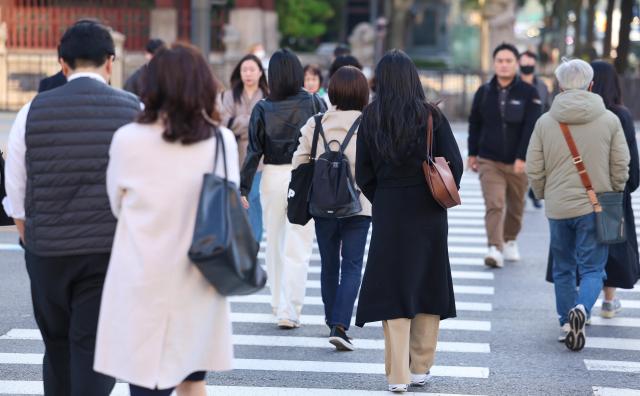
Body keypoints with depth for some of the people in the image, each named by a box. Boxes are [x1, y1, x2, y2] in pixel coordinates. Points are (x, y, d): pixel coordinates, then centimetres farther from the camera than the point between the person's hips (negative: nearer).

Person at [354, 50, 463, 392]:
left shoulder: (370, 118, -3)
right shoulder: (431, 116, -6)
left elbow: (363, 174, -2)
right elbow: (454, 164, -7)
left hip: (388, 212, 0)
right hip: (428, 214, 0)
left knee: (393, 290, 4)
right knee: (428, 286, 13)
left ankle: (397, 375, -1)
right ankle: (420, 368, 19)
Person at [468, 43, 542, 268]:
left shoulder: (528, 93, -4)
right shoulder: (484, 93, 3)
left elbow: (531, 127, -10)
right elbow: (474, 124, 12)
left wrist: (522, 158, -18)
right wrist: (472, 154, 11)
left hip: (518, 162, 0)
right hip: (489, 161, 0)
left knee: (515, 207, 13)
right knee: (494, 205, -14)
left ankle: (510, 241, 35)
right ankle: (495, 249, -20)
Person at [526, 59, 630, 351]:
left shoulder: (545, 122, -2)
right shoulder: (609, 121, -4)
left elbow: (533, 170, 0)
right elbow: (621, 167, -1)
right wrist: (612, 196, 15)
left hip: (558, 208, 2)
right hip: (595, 207, -1)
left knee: (563, 269, 15)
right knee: (592, 269, 3)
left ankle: (567, 325, 17)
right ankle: (581, 308, -24)